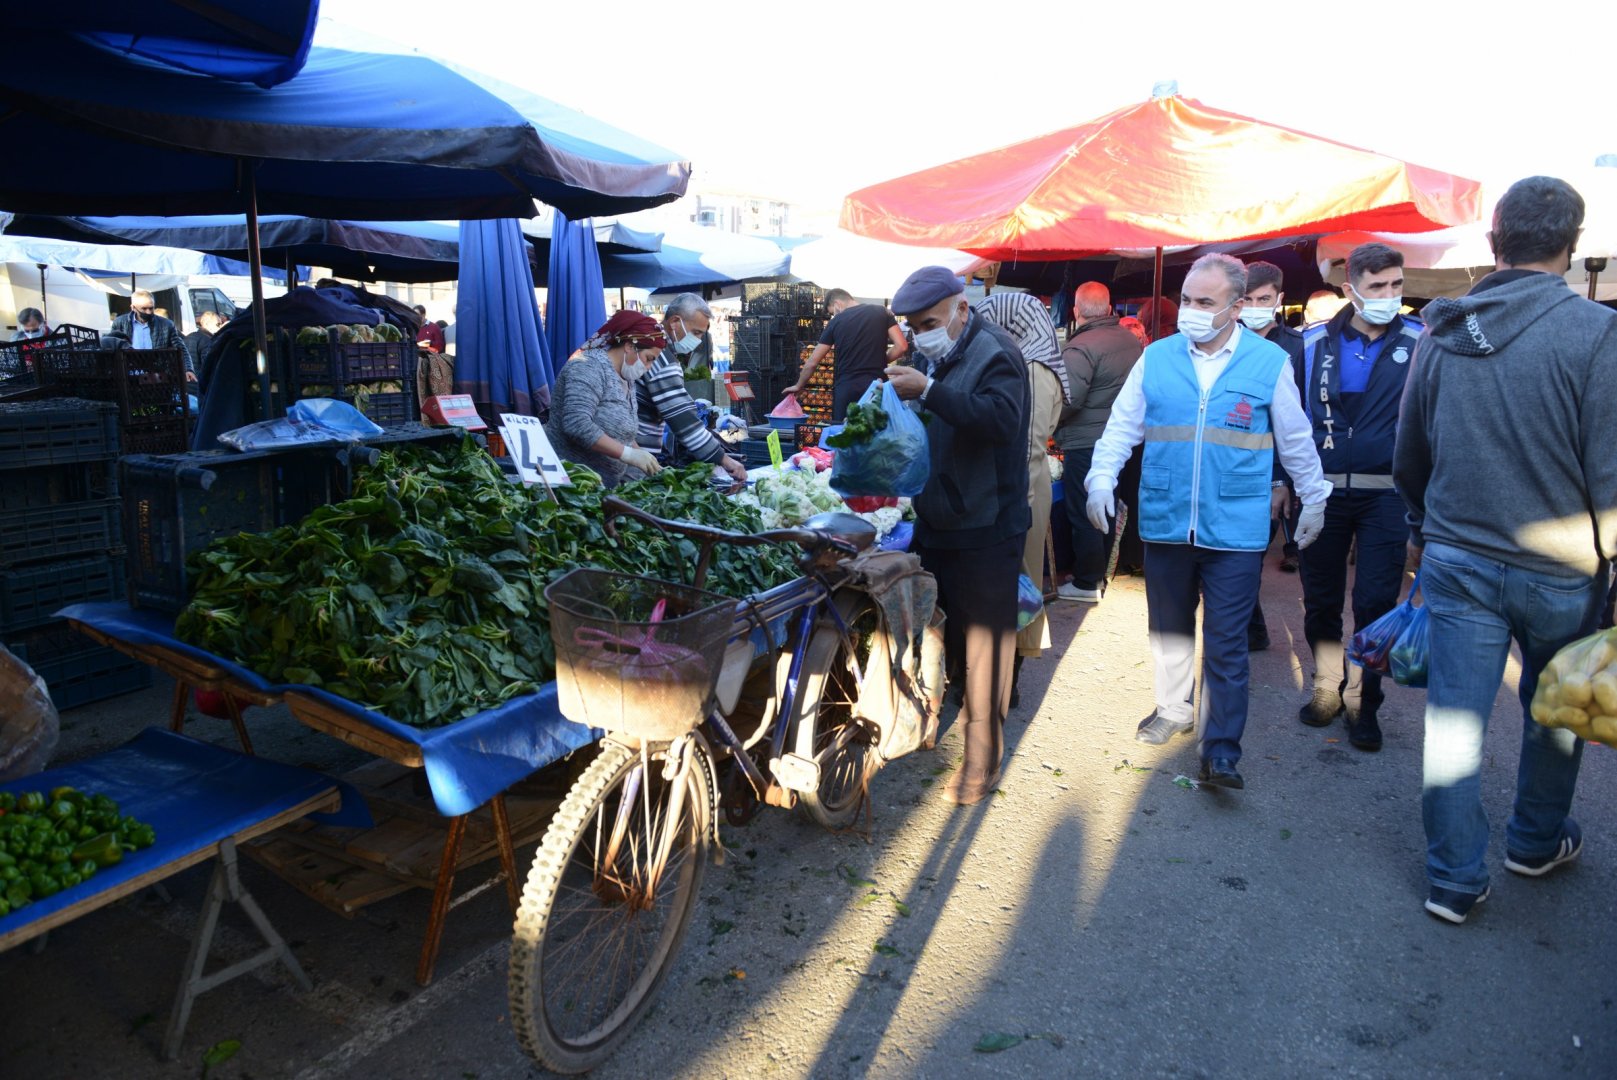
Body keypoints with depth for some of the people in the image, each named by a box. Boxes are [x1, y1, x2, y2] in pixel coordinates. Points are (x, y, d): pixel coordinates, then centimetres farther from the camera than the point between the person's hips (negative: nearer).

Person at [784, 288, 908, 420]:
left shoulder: (836, 322, 5)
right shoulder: (882, 312, 6)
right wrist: (882, 360, 13)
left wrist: (799, 386, 22)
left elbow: (812, 362, 8)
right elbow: (902, 346, -1)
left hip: (845, 387, -1)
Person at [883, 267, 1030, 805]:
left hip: (986, 530, -8)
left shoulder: (995, 355, -14)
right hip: (938, 523, 8)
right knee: (943, 632, 19)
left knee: (982, 643, -1)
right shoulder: (938, 357, 13)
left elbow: (1001, 420, -32)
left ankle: (982, 760, 11)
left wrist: (928, 392, -35)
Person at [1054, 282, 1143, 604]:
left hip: (1086, 442, -8)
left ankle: (1086, 583, 9)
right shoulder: (1131, 340, 6)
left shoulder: (1081, 347, -18)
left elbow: (1068, 399, -25)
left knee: (1083, 514, 2)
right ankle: (1098, 573, 27)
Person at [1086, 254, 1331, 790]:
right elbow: (1123, 424, 5)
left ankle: (1221, 751, 11)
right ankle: (1172, 709, 38)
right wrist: (1101, 477, -9)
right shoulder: (1156, 358, 3)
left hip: (1235, 529, -2)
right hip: (1165, 521, 3)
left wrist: (1313, 499, 14)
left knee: (1226, 644, 1)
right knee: (1168, 627, 17)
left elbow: (1296, 440, 8)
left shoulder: (1270, 362, -1)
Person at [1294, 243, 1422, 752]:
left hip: (1386, 495, -1)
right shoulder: (1315, 343, 4)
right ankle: (1327, 688, 27)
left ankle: (1363, 701, 17)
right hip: (1321, 490, 1)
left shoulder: (1418, 343, 1)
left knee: (1376, 602, 2)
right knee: (1320, 599, 10)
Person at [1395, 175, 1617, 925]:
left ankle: (1455, 879, 16)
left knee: (1454, 714, 8)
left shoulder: (1442, 333, 0)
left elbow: (1409, 456, 10)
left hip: (1456, 559, 2)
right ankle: (1536, 841, 41)